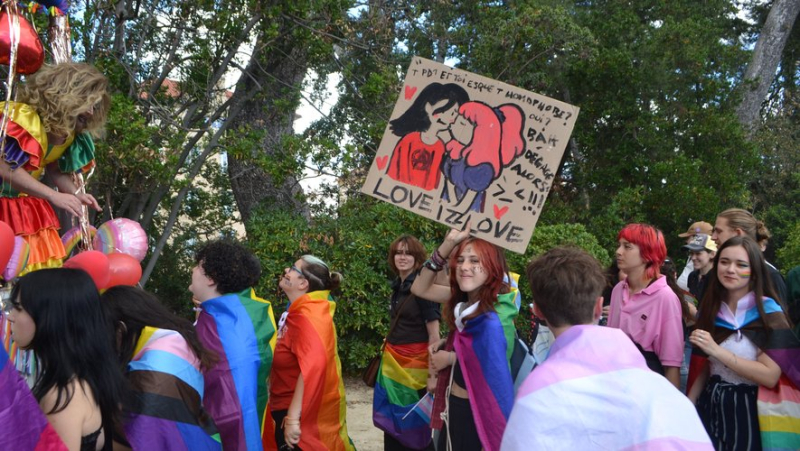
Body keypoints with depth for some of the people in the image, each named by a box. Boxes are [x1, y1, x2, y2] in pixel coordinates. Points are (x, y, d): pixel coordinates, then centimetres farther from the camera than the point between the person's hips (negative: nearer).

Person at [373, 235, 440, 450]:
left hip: (414, 362, -7)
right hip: (393, 361, 7)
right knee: (392, 420, 13)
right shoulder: (398, 286, 10)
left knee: (415, 424, 1)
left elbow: (434, 335, -15)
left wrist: (433, 374, -19)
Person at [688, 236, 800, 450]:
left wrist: (717, 351, -25)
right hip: (709, 406, 5)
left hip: (748, 411, -5)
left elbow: (770, 376, -21)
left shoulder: (768, 313, -12)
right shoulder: (710, 309, 5)